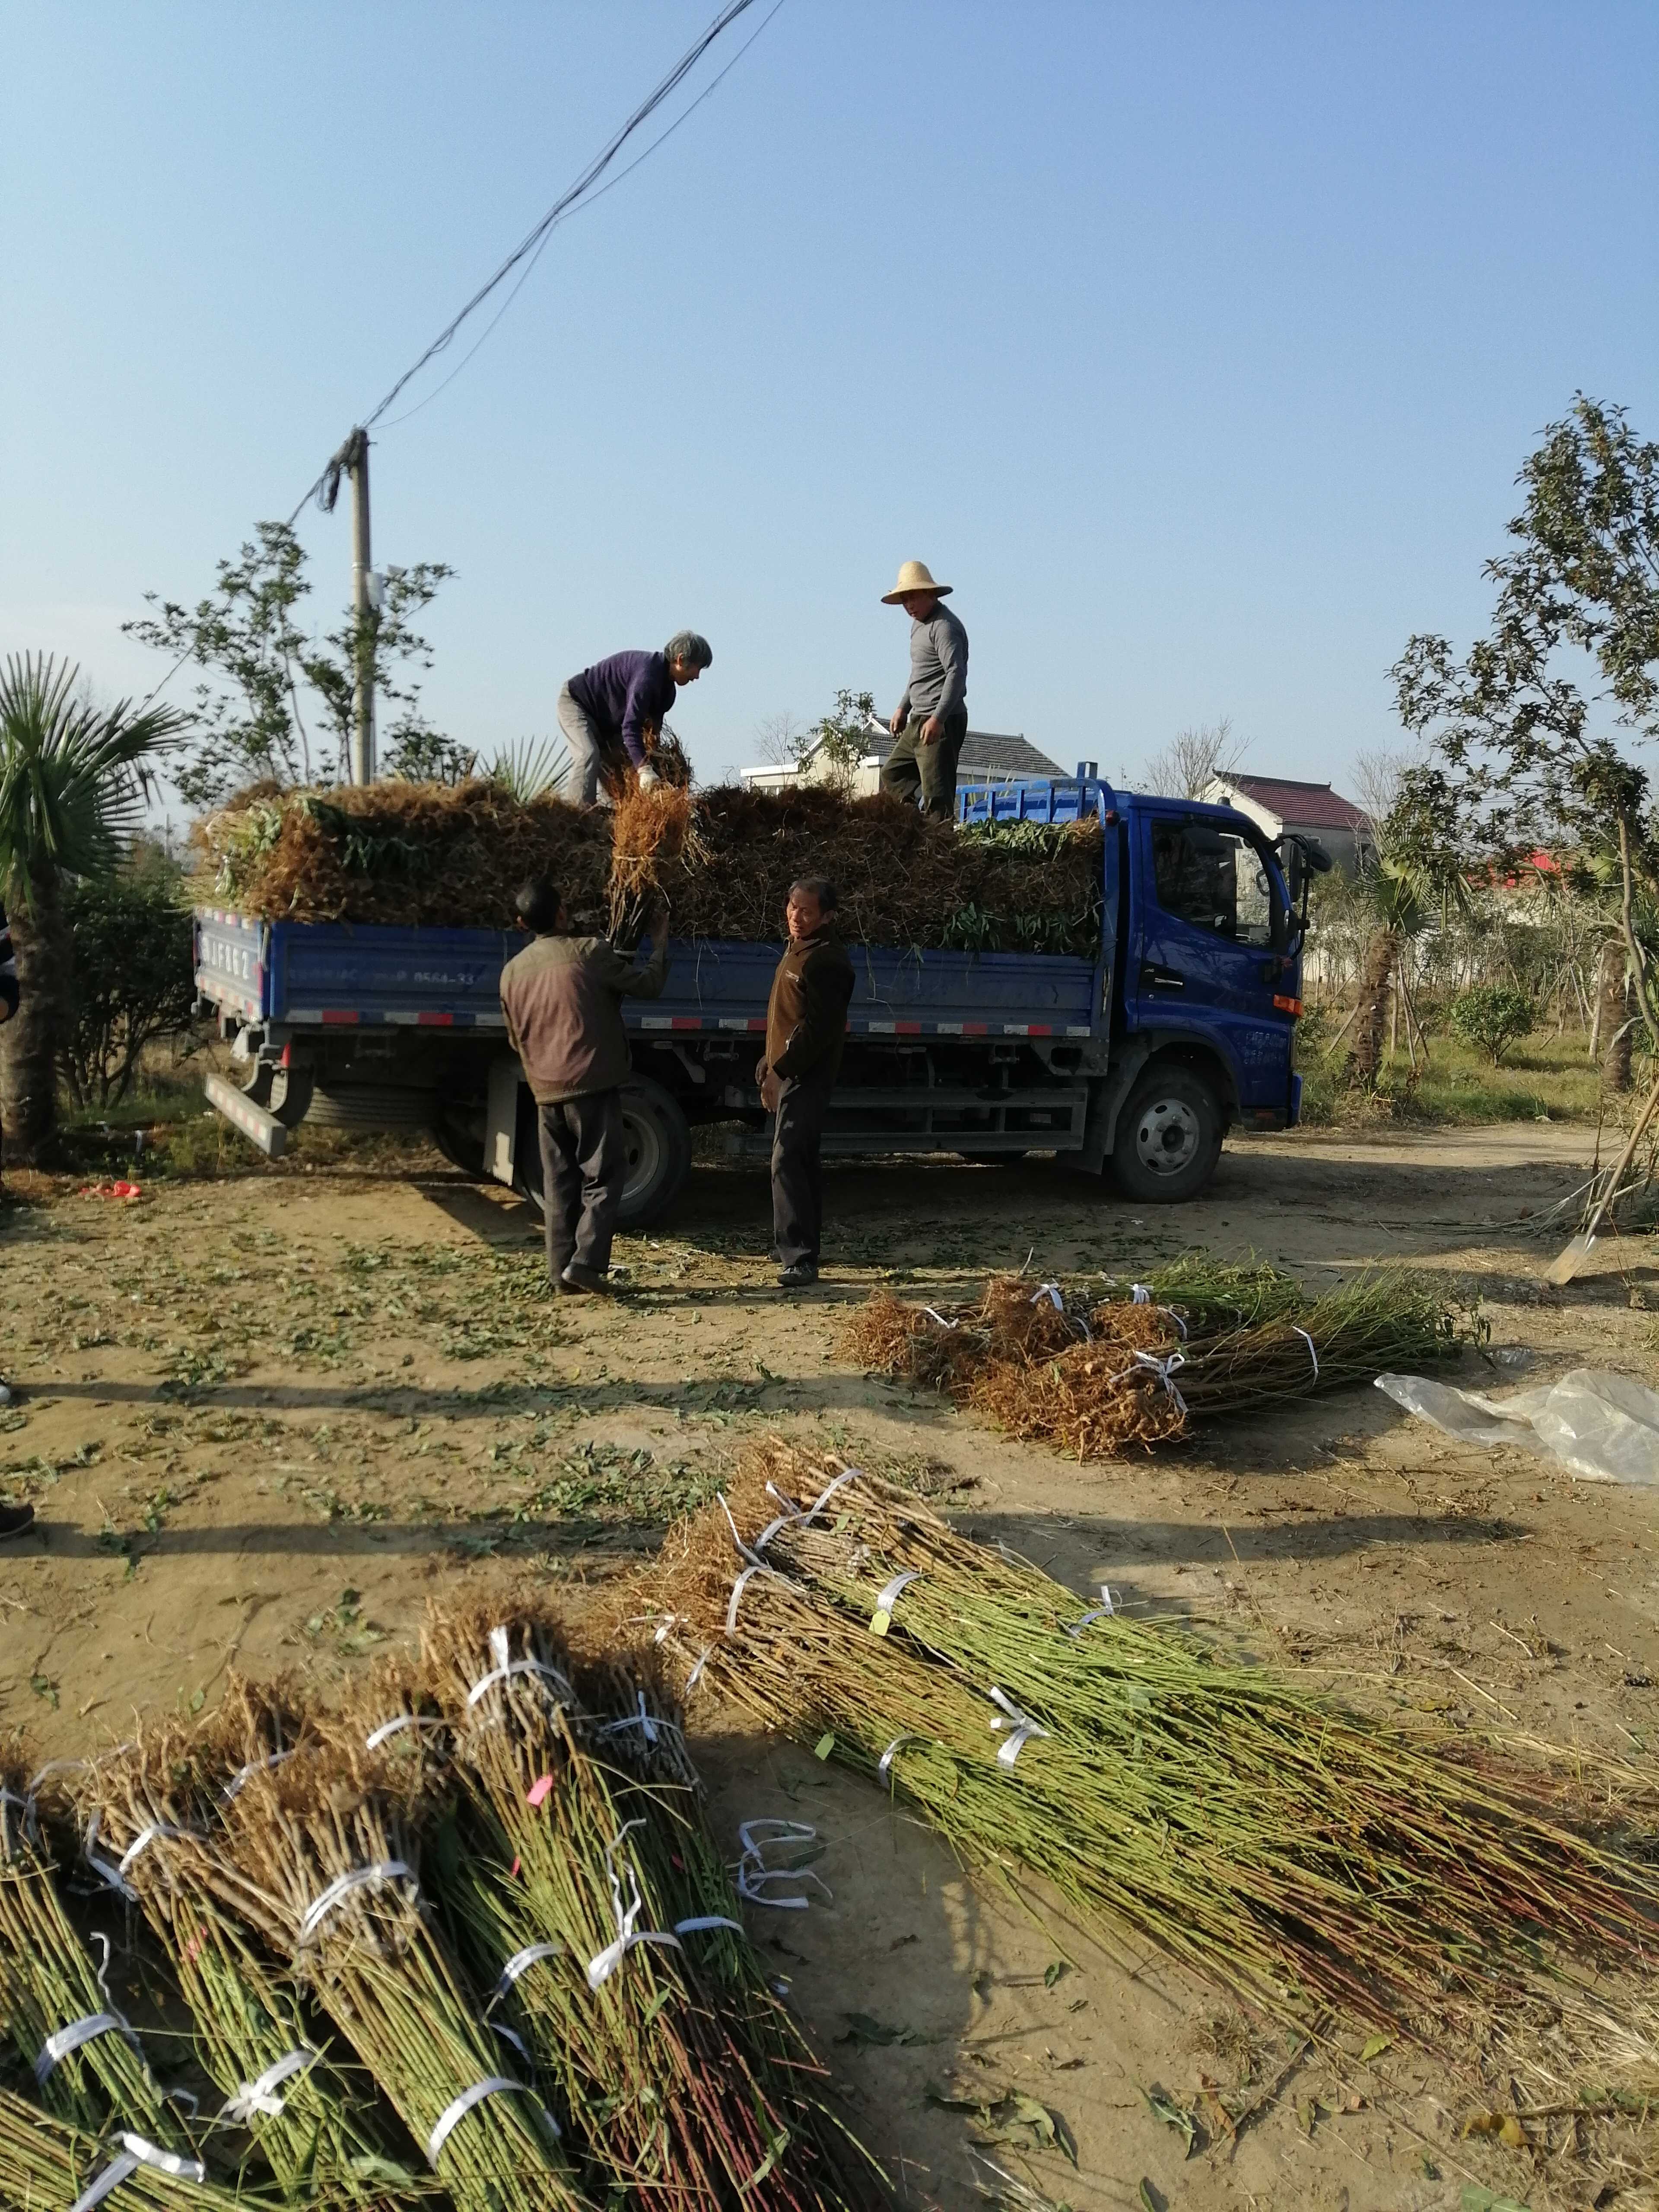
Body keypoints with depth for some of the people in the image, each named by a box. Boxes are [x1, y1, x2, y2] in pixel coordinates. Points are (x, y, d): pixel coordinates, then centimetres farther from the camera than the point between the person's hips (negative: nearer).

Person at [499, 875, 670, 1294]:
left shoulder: (513, 971, 8)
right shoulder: (589, 952, -8)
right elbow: (649, 985, -1)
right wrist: (661, 940, 14)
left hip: (546, 1091, 5)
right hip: (592, 1085, -5)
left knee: (560, 1181, 11)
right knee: (604, 1175, 0)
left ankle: (561, 1269, 10)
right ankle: (586, 1261, -12)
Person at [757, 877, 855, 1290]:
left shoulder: (827, 961, -17)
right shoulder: (797, 949, 16)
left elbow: (819, 1028, -22)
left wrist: (779, 1071, -21)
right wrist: (770, 1066, 17)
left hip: (806, 1077, -11)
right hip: (790, 1074, 11)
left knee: (787, 1161, -18)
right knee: (803, 1162, 15)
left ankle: (799, 1260, -19)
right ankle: (805, 1254, 24)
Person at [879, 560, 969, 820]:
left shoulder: (944, 626, -14)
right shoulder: (919, 623, 17)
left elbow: (956, 673, -26)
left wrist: (938, 718, -34)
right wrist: (904, 708, 27)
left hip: (941, 723, -11)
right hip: (919, 721, 11)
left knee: (936, 793, -13)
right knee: (892, 775, 17)